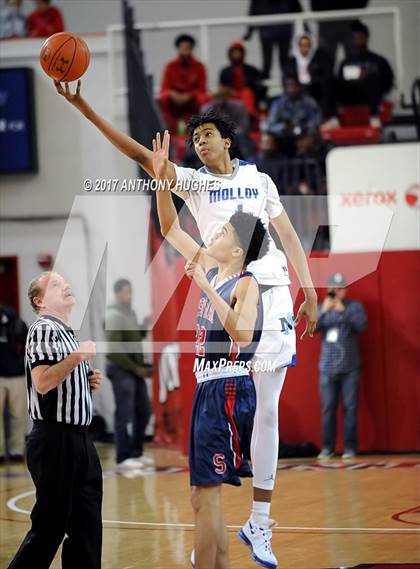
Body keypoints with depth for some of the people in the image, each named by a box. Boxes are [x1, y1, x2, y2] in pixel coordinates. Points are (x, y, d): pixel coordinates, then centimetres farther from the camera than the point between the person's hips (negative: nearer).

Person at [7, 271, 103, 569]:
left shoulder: (67, 332, 19)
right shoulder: (44, 329, -10)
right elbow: (42, 383, -23)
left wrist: (89, 383, 11)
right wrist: (77, 357, -26)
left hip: (78, 439, 9)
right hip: (55, 439, -9)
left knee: (87, 524, 9)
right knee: (50, 525, -6)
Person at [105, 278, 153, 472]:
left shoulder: (130, 312, 14)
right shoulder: (114, 316, -13)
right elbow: (114, 349, -19)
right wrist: (135, 368, -15)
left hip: (135, 370, 9)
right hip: (120, 370, -9)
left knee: (144, 411, 13)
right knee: (124, 415, -7)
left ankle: (136, 452, 23)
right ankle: (123, 458, -4)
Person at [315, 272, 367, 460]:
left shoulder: (354, 306, 4)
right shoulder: (321, 308, 11)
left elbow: (361, 324, -12)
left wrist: (343, 310, -23)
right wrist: (324, 311, -17)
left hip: (349, 368, -2)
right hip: (327, 368, 2)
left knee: (350, 408, -5)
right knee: (328, 408, 0)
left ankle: (350, 447, -3)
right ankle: (327, 447, 4)